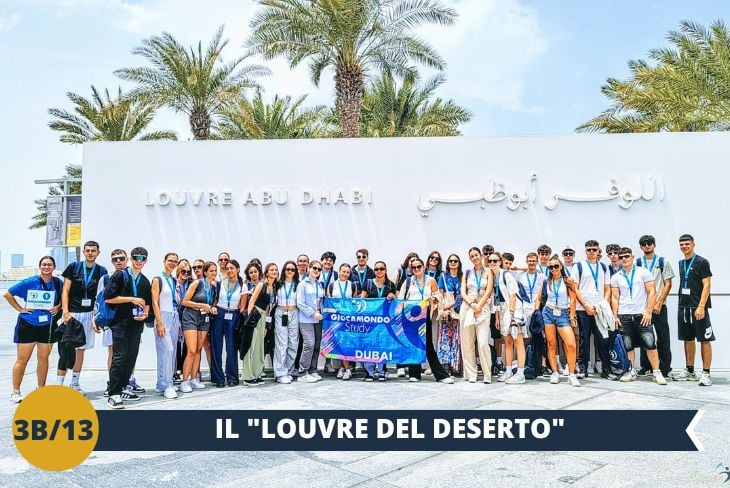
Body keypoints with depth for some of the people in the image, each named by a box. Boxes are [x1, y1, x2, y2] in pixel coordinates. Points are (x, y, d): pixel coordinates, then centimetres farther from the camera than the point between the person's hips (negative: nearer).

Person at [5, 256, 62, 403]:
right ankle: (15, 392, 12)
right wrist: (20, 309, -7)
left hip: (47, 326, 3)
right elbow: (8, 294, -4)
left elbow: (63, 298, 17)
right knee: (22, 359, 1)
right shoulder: (29, 282, -10)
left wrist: (58, 307, -2)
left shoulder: (58, 283, 0)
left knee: (43, 358, 8)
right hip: (27, 324, -3)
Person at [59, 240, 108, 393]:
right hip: (72, 313, -2)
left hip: (89, 314, 2)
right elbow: (65, 291, -2)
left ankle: (75, 383, 18)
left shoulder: (101, 271, 5)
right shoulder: (73, 267, 0)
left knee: (81, 349, 9)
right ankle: (59, 384, -1)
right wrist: (66, 312, -12)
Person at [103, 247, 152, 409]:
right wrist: (131, 299, -13)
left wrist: (145, 314, 4)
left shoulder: (145, 281, 15)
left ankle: (122, 389, 19)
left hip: (136, 325, 6)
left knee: (131, 358, 8)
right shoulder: (120, 275, -2)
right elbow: (108, 298, -10)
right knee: (119, 357, -9)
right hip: (120, 324, -6)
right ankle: (114, 394, -5)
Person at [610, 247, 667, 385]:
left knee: (650, 344, -6)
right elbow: (614, 298, 10)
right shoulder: (616, 277, 10)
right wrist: (615, 316, 3)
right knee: (627, 346, 4)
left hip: (642, 314, -2)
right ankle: (631, 372, 15)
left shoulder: (644, 273, 2)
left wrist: (648, 312, -9)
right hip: (624, 316, 3)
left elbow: (652, 293, -1)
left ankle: (657, 373, 1)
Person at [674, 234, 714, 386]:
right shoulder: (681, 263, 15)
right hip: (683, 307, 7)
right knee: (688, 339, 12)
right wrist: (681, 304, 14)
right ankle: (690, 371, 19)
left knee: (704, 339, -4)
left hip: (698, 308, -7)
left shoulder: (702, 262, -5)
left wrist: (701, 306, -18)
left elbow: (707, 285, -11)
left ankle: (706, 373, -1)